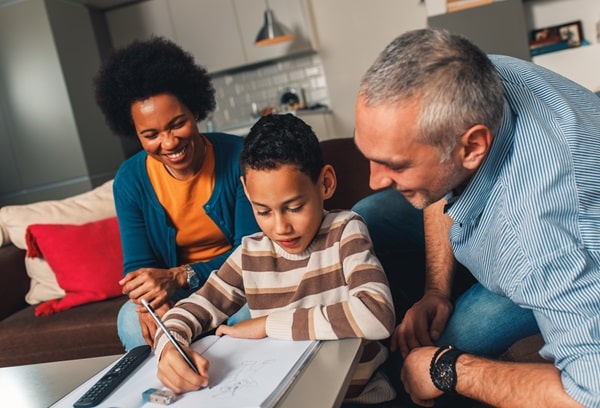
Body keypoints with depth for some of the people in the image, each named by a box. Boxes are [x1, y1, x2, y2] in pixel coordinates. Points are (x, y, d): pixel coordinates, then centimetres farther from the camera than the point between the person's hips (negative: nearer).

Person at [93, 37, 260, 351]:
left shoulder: (238, 157, -18)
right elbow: (139, 264, -7)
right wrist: (149, 299, -32)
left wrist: (179, 276, -30)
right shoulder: (130, 180, -9)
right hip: (175, 288, 3)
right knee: (132, 321, -27)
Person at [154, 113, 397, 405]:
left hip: (356, 395, -3)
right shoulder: (250, 254, -2)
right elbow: (192, 310, 4)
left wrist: (268, 324, -20)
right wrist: (170, 347, -19)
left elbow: (377, 315, -27)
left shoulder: (344, 231, -12)